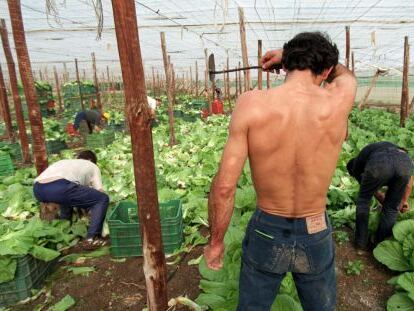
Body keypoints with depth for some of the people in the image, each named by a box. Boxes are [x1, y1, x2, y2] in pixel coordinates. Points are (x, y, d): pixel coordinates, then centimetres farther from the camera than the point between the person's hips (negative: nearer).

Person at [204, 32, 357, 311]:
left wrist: (216, 242, -5)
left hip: (266, 233, -1)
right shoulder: (338, 102, -16)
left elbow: (224, 186, -21)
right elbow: (346, 73, 12)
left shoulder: (251, 104, -21)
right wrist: (285, 54, 17)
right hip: (315, 236, 2)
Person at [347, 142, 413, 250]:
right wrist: (404, 200, 43)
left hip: (379, 164, -3)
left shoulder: (357, 165, 32)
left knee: (363, 200, 23)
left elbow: (374, 191, 36)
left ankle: (361, 242, 27)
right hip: (405, 162, 4)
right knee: (391, 209, 22)